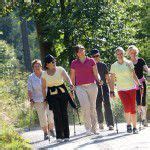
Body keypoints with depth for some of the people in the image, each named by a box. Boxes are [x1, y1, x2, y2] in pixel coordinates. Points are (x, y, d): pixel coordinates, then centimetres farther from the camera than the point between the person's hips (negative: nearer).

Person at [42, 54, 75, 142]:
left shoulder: (60, 69, -2)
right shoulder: (44, 74, 3)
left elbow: (66, 77, -19)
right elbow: (44, 87, 10)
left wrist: (70, 84, -38)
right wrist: (45, 98, 5)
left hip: (63, 93, 0)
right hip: (52, 96, 0)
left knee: (64, 113, -2)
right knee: (57, 114, -9)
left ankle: (66, 135, 5)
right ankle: (59, 136, -8)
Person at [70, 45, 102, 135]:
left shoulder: (91, 61, 7)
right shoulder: (74, 63, 8)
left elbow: (96, 74, 6)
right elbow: (72, 77, 13)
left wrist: (99, 80, -13)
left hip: (92, 86, 1)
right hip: (80, 87, -1)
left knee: (93, 107, 2)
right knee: (85, 106, -16)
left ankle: (94, 128, 12)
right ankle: (88, 129, -12)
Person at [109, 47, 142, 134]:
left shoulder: (129, 63, 3)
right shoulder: (114, 66, 2)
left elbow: (134, 75, 9)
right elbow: (112, 79, 5)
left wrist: (139, 85, 4)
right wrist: (112, 91, 1)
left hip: (131, 88, 1)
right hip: (121, 89, -1)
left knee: (133, 108, -3)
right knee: (127, 107, -14)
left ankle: (134, 127, 4)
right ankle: (128, 124, 8)